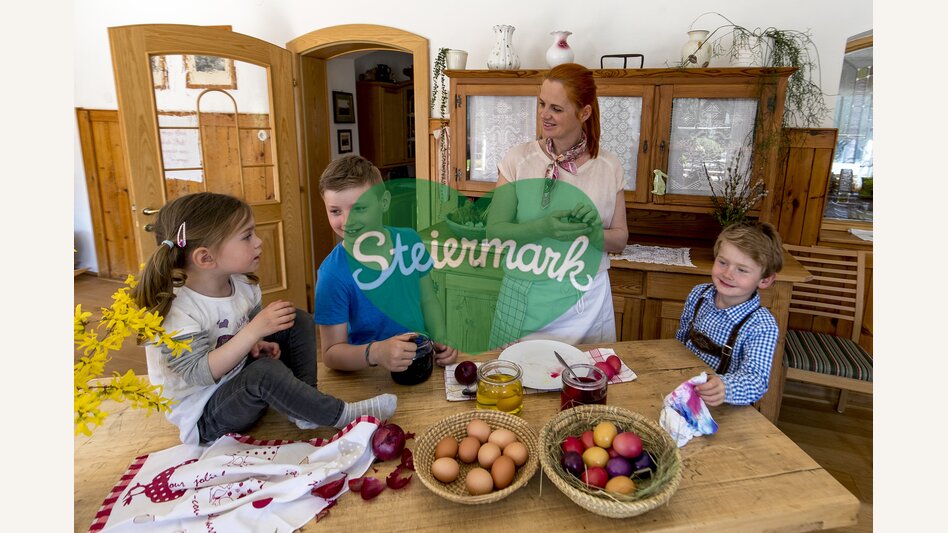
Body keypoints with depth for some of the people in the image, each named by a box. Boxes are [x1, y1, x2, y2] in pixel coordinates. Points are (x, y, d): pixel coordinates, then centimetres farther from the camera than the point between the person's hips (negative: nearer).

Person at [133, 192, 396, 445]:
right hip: (202, 417, -8)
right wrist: (254, 331, -38)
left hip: (239, 383, 8)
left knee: (299, 320, 2)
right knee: (266, 371, -38)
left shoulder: (241, 284, -3)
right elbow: (200, 373, -32)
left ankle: (305, 411, -9)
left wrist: (257, 345, -10)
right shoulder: (177, 309, -26)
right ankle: (343, 415, -21)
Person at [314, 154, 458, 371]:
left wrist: (441, 342, -4)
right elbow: (331, 353, -13)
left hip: (421, 360, 4)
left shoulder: (410, 240, -2)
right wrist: (375, 353, -30)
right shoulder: (333, 274, -15)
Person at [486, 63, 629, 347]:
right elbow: (495, 231, -9)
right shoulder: (518, 159, -6)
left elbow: (620, 239, 5)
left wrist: (593, 232, -16)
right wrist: (542, 228, -26)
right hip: (525, 296, -1)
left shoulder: (609, 166, -1)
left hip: (587, 300, 2)